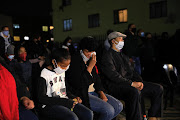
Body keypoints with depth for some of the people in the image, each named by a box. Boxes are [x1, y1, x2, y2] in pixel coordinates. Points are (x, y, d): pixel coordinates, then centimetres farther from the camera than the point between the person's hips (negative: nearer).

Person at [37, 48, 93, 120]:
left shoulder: (62, 72, 11)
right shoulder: (45, 74, -11)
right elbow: (41, 98, -13)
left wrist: (74, 98, 1)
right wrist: (64, 102, -19)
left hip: (65, 101, 7)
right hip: (49, 105, -6)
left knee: (88, 114, -15)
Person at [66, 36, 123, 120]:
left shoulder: (90, 60, 11)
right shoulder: (75, 61, -13)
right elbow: (80, 84, -20)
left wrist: (101, 93, 1)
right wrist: (90, 67, -17)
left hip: (94, 92, 8)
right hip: (82, 95, -8)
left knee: (118, 106, -2)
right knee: (108, 110, -24)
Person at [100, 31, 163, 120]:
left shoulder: (124, 56, 27)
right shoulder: (107, 56, -1)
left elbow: (132, 71, 21)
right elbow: (113, 76, -14)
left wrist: (139, 82, 1)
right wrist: (131, 83, -19)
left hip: (130, 84, 9)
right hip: (116, 86, -8)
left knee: (158, 88, -1)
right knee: (134, 92, -40)